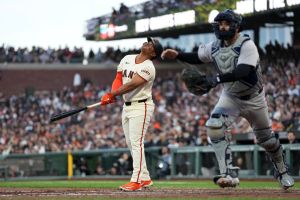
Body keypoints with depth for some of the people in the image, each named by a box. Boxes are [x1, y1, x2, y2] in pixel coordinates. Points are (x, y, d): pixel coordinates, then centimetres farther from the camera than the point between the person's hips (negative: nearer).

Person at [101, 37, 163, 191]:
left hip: (141, 106, -8)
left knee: (136, 142, -15)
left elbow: (132, 84, -24)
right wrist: (112, 94, -11)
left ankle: (136, 180, -18)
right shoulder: (127, 59, 8)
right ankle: (145, 178, 17)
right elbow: (118, 78, 8)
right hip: (127, 106, 8)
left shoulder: (148, 68, -16)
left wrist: (111, 94, -25)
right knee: (130, 143, 10)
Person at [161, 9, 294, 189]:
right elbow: (197, 58, 10)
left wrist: (217, 79, -51)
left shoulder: (247, 45, -26)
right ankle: (230, 175, -25)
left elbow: (243, 71, -40)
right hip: (230, 97, 4)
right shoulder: (215, 47, -8)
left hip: (254, 98, -4)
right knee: (215, 127, -24)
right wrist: (177, 55, -8)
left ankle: (282, 171, 39)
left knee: (266, 138, 11)